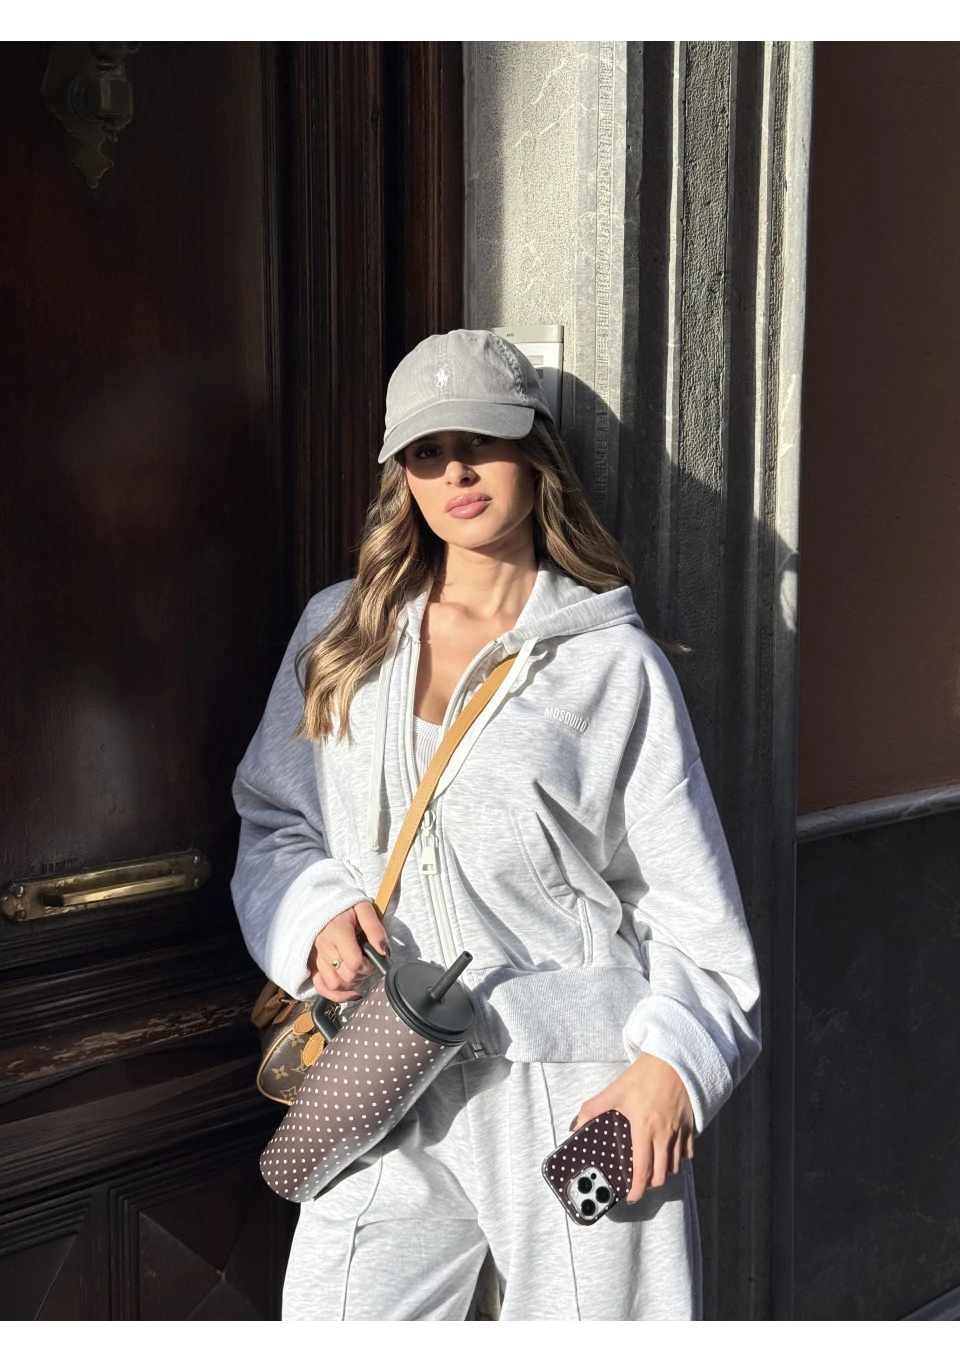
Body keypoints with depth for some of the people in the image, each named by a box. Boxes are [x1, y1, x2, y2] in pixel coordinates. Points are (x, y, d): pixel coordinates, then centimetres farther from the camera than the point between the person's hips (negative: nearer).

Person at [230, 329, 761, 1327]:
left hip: (582, 1091, -2)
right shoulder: (339, 633, 9)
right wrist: (319, 916, -5)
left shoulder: (613, 663, 0)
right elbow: (272, 822, 15)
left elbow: (689, 895, 1)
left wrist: (673, 1060, -10)